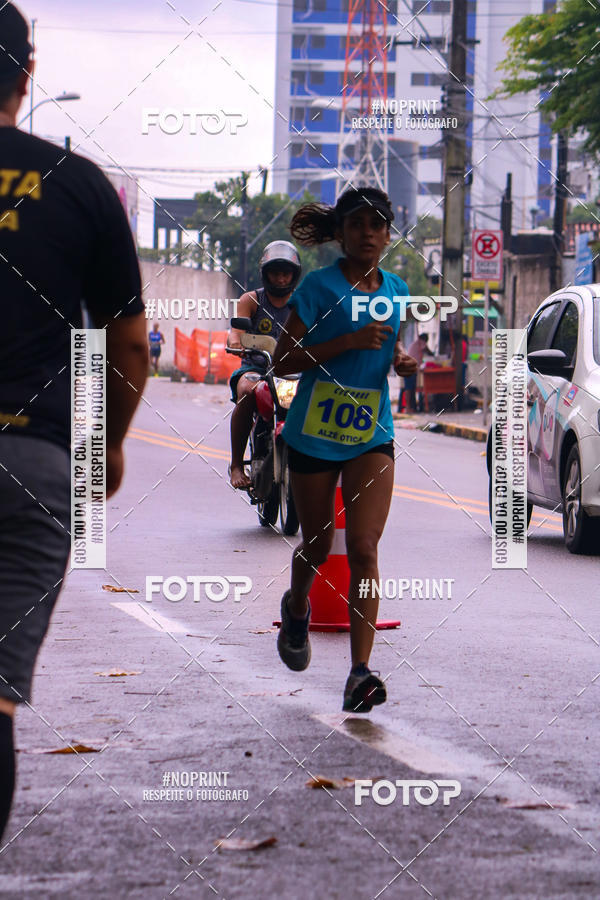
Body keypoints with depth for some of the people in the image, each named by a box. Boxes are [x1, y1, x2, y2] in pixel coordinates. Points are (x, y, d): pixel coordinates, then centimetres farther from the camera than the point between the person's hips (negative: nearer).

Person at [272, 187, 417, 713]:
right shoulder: (319, 287, -8)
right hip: (314, 432, -2)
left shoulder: (395, 289, 7)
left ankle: (361, 674, -19)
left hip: (372, 434, 2)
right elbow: (283, 361, -12)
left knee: (363, 547, -13)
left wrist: (401, 359, 2)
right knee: (318, 546, 12)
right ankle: (297, 607, 48)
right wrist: (348, 341, -21)